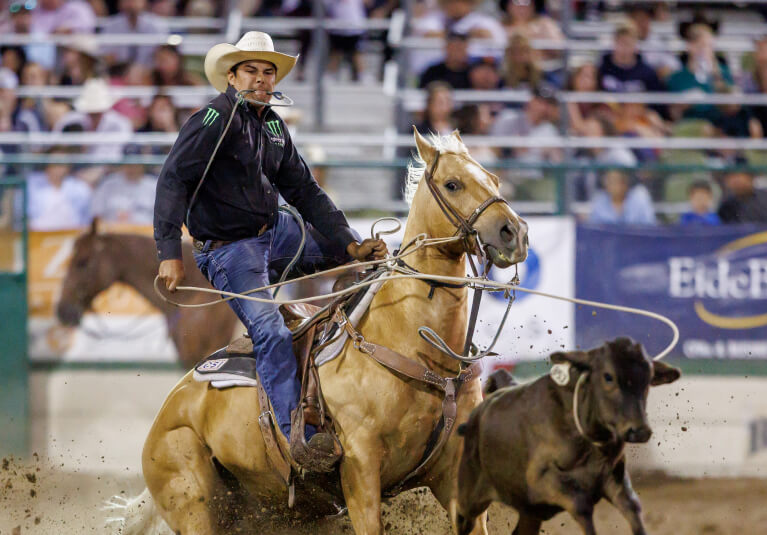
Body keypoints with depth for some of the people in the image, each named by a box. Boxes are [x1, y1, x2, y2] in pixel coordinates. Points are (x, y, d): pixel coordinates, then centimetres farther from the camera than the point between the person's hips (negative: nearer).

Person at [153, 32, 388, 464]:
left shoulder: (274, 127, 9)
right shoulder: (216, 120, -16)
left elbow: (304, 191, 12)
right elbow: (173, 181, -23)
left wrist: (350, 245, 2)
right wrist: (171, 254, -32)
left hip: (273, 231, 9)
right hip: (229, 248, -9)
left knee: (352, 247, 12)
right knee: (272, 333, -22)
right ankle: (298, 433, -25)